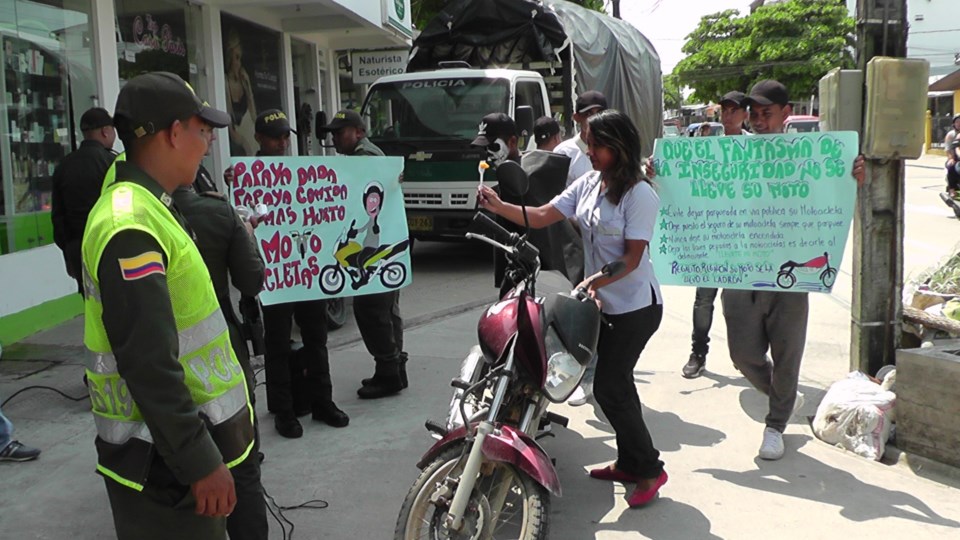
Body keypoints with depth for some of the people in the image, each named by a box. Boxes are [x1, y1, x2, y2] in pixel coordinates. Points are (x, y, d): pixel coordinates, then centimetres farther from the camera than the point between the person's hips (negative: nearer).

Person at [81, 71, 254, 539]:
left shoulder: (144, 206, 10)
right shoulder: (132, 229, -23)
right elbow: (148, 365, -27)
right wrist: (200, 462, -23)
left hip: (177, 437, 10)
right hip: (164, 461, -10)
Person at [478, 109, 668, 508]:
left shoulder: (639, 194, -18)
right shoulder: (588, 184, 5)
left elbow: (633, 257, -21)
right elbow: (543, 216, -1)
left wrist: (592, 282, -29)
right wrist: (499, 207, -15)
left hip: (635, 306, -8)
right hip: (604, 303, 8)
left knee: (609, 388, -7)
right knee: (616, 382, 16)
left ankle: (649, 469, 9)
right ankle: (628, 463, 31)